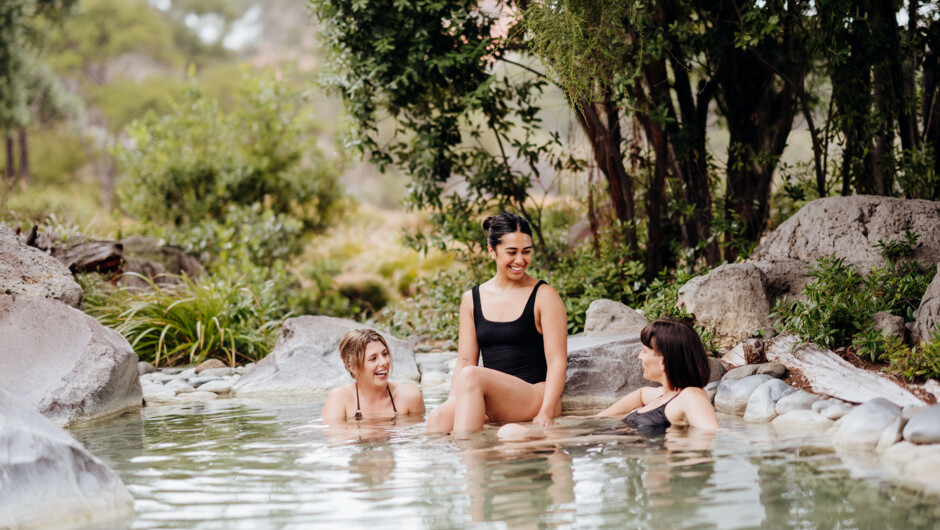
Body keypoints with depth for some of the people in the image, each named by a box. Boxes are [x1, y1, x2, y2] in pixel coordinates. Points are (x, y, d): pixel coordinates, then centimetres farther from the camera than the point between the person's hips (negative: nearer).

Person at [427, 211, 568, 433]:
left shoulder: (544, 296, 2)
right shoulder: (472, 300, 14)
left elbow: (557, 361, -5)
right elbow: (464, 362, 11)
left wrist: (546, 414, -17)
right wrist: (452, 404, -6)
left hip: (535, 396, -4)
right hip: (491, 408, 4)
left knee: (471, 376, -31)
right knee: (438, 418, -28)